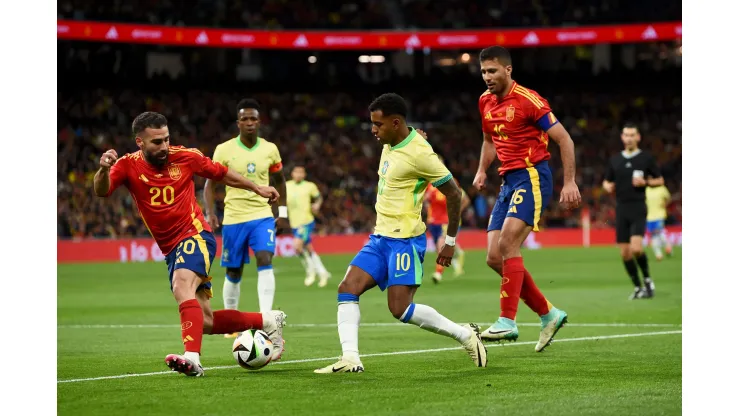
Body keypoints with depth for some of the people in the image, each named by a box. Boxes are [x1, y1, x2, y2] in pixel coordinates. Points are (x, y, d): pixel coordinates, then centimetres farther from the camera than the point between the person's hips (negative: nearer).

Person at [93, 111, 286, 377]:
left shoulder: (185, 157, -5)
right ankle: (268, 321, 26)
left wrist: (257, 188, 20)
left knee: (182, 286, -34)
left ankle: (192, 358, -47)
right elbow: (101, 191, -24)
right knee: (205, 322, 8)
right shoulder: (128, 166, -5)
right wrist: (104, 169, -46)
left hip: (195, 237, -4)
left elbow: (221, 174, 12)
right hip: (171, 249, 4)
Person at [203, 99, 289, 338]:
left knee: (265, 261, -20)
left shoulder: (270, 149, 1)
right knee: (234, 273, 8)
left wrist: (283, 213, 11)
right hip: (233, 218, -1)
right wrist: (210, 213, -15)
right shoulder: (224, 150, -6)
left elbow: (279, 180, 16)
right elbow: (210, 184, -1)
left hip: (263, 216, 1)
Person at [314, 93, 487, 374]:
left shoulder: (419, 153, -17)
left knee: (400, 309, -13)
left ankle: (465, 335, 2)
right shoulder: (389, 145, 10)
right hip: (380, 237, 9)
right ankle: (350, 359, -11)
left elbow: (454, 194, -11)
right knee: (347, 289, -5)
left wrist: (450, 242, -6)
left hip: (405, 240, -9)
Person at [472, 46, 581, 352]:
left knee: (507, 244, -23)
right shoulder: (485, 102, 11)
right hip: (508, 181, 8)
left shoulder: (528, 100, -12)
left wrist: (569, 182, -16)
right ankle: (549, 315, 12)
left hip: (532, 177, -8)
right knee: (494, 258, 1)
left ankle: (507, 322, -23)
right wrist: (482, 171, 13)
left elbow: (563, 139, -10)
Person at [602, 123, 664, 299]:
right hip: (621, 209, 4)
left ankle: (647, 280, 2)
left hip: (638, 208, -4)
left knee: (636, 248, -20)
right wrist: (607, 186, -3)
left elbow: (660, 180, 7)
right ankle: (638, 287, 15)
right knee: (625, 253, 2)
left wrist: (646, 182, -12)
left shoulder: (646, 158, 1)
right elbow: (606, 181, 21)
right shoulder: (615, 160, 11)